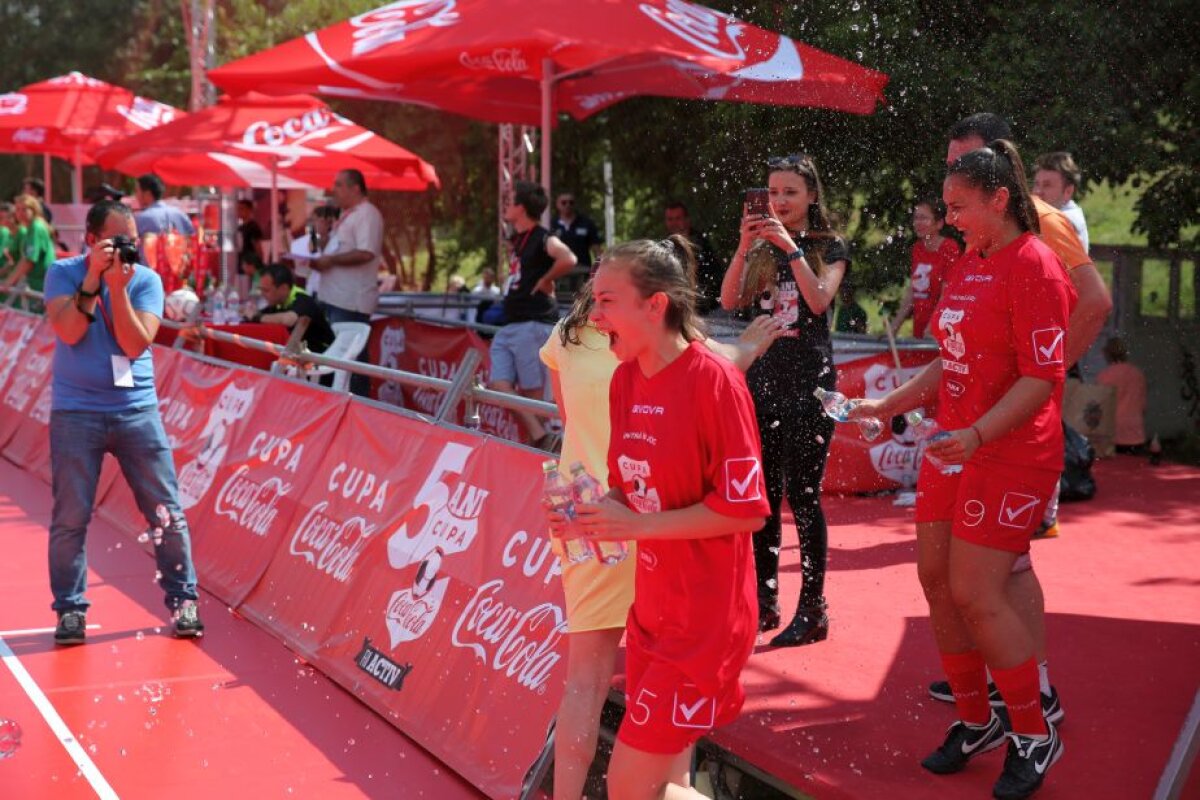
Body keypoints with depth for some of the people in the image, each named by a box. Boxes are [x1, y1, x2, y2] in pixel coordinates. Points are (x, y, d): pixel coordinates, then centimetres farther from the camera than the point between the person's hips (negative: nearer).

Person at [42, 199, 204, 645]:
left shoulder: (146, 280, 0)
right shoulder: (63, 274, 0)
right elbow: (69, 332, -16)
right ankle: (70, 609, 14)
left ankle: (182, 601, 13)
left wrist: (118, 287, -18)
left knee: (167, 512, 1)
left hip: (137, 409, 1)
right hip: (76, 412, -1)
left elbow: (135, 344, -12)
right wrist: (93, 276, -19)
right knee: (70, 517, 1)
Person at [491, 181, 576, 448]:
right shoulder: (518, 239, 17)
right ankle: (539, 436, -6)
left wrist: (545, 281, -16)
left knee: (531, 393, -5)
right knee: (499, 385, -3)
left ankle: (538, 436, 1)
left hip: (533, 324, -9)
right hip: (509, 327, 9)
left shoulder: (542, 238, -10)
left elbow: (568, 260, -29)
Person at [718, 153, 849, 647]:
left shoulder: (829, 247, 1)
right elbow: (729, 301, -3)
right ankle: (765, 601, 17)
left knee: (801, 494, -6)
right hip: (763, 378, 5)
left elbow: (819, 300, -15)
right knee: (763, 493, 8)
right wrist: (745, 246, -15)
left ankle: (813, 609, 2)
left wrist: (789, 246, -19)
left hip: (809, 382, -4)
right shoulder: (759, 247, 11)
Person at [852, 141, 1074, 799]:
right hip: (953, 448, 9)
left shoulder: (1033, 268, -15)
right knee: (936, 580, 8)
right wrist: (889, 405, 16)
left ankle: (1034, 737, 8)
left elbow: (1041, 380, -20)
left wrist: (975, 436, -30)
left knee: (975, 596, -10)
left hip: (1010, 455, -9)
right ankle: (976, 721, 24)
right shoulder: (968, 265, 12)